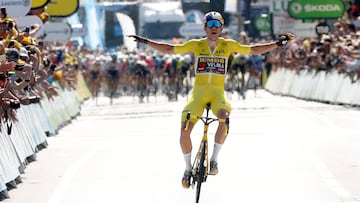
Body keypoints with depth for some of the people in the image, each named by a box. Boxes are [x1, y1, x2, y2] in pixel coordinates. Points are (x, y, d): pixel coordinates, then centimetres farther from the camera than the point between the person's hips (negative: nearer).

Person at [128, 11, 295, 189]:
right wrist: (146, 42, 4)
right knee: (184, 131, -16)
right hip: (198, 92, 0)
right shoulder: (196, 45, 3)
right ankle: (188, 168, 9)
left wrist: (277, 43, 4)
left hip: (218, 93, 0)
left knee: (225, 118, -34)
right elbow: (169, 49, 9)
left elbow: (255, 50, 10)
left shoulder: (228, 45, 4)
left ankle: (214, 159, -16)